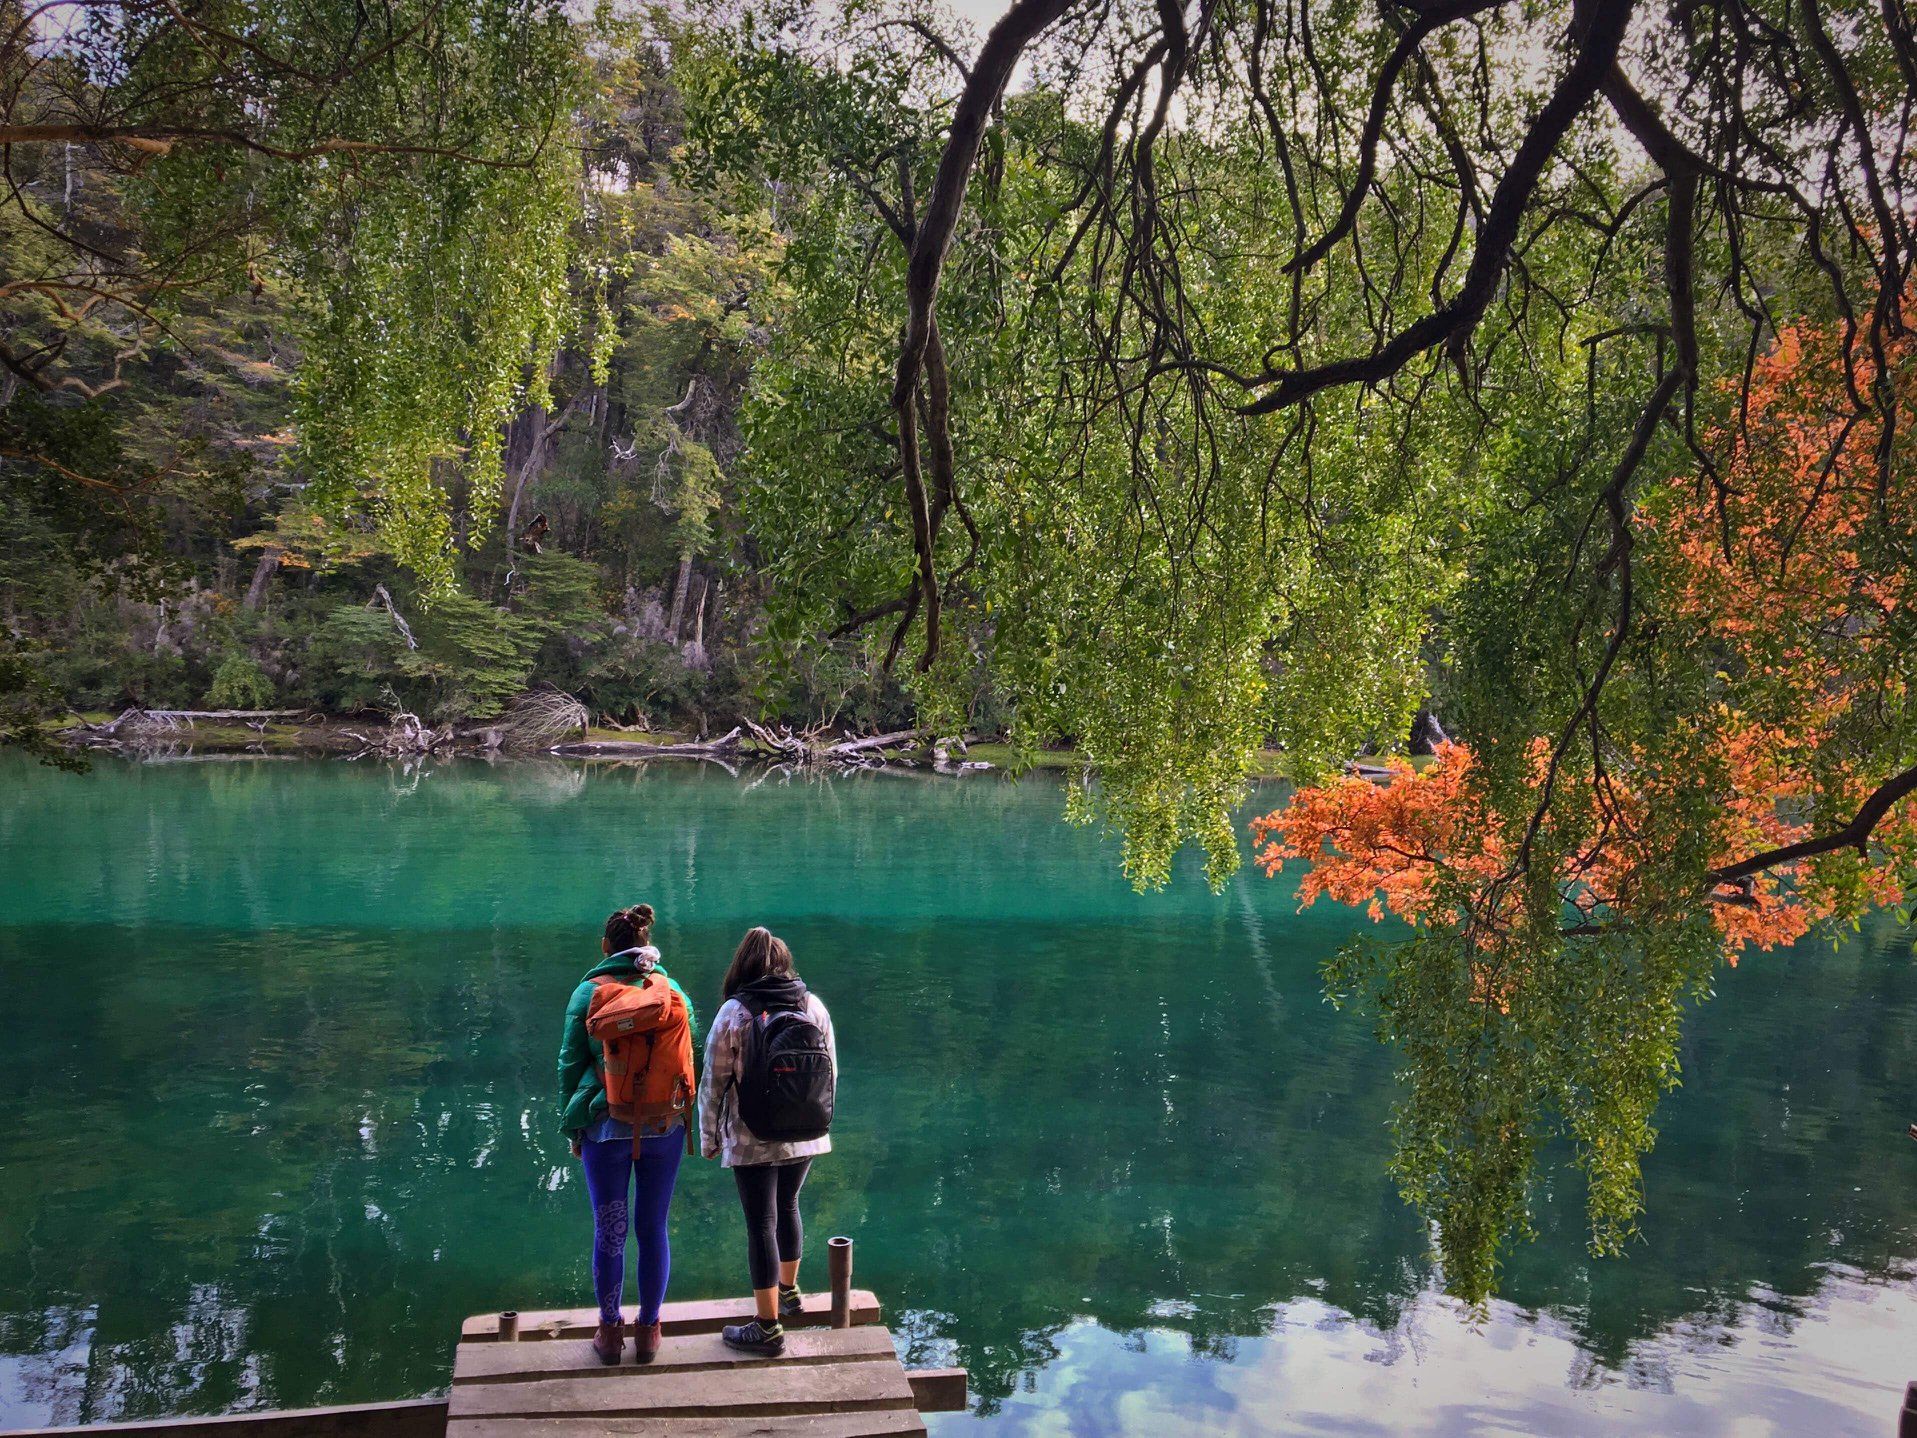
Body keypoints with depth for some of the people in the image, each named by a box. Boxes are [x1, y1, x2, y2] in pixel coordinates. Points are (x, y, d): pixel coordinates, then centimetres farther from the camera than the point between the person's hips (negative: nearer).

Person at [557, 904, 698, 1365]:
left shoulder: (588, 993, -5)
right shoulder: (674, 992, 1)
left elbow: (570, 1064, 1)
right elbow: (693, 1061, 6)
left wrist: (572, 1127, 10)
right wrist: (685, 1118, 16)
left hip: (605, 1128, -1)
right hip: (664, 1127, 2)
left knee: (609, 1233, 9)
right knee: (653, 1230, 11)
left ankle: (609, 1330, 21)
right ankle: (649, 1329, 22)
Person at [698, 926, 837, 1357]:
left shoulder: (733, 1013, -13)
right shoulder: (814, 1007, -1)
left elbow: (714, 1083, -9)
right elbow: (831, 1072, 6)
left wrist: (708, 1137, 4)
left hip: (752, 1140, -5)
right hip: (805, 1136, 5)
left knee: (761, 1225, 4)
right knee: (787, 1207, 25)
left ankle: (768, 1328, 9)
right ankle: (789, 1290, 43)